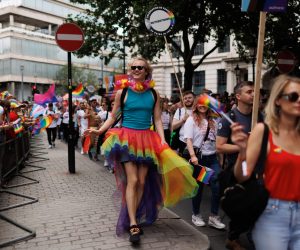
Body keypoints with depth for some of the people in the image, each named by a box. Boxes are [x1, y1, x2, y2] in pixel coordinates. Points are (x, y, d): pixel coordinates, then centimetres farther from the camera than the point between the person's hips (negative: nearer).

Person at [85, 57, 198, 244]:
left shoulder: (154, 94, 6)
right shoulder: (122, 92, 0)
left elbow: (158, 119, 6)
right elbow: (113, 117, 5)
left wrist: (162, 141, -5)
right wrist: (100, 130, -10)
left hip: (146, 139, 3)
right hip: (127, 138, -2)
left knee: (142, 181, 4)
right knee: (132, 180, -10)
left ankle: (132, 219, 19)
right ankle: (133, 224, -7)